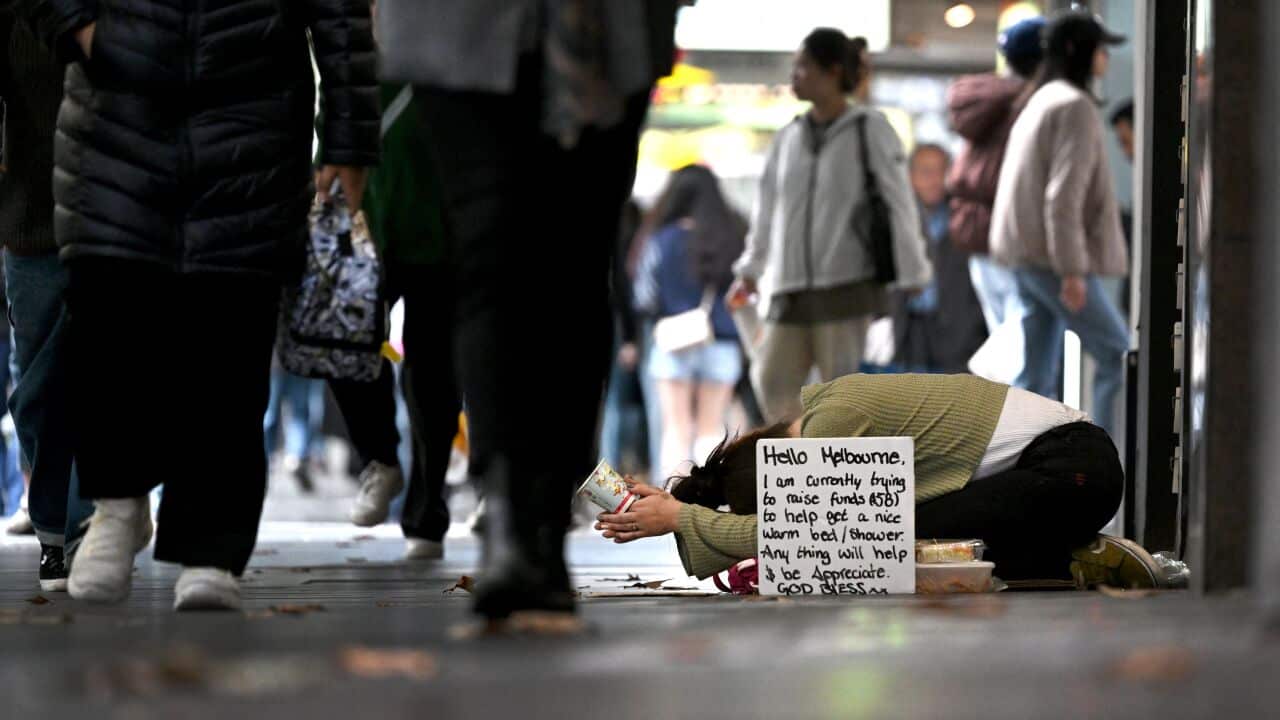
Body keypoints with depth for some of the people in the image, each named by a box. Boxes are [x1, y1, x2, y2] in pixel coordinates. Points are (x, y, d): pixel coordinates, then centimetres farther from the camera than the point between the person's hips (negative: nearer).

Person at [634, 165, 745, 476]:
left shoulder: (662, 240, -7)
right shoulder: (732, 239, -3)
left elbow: (646, 298, -2)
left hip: (675, 345, -1)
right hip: (723, 346, 2)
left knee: (677, 427, 6)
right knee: (712, 427, 9)